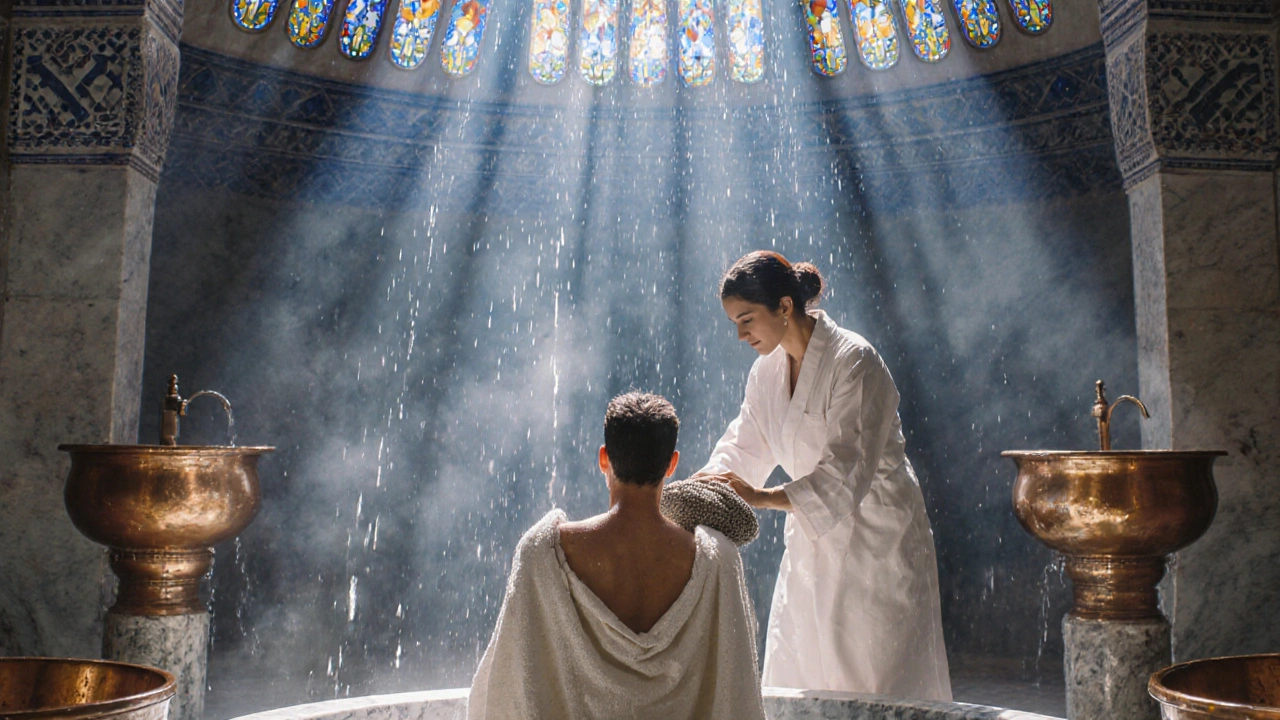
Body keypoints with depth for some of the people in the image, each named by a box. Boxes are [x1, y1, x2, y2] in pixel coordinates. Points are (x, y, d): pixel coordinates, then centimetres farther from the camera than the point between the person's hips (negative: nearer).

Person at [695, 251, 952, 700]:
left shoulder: (853, 361, -20)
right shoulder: (767, 369, 3)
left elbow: (846, 469, -26)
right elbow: (745, 444, 12)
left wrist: (763, 497, -33)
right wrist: (704, 481, -7)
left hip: (873, 540, -7)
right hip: (812, 542, 7)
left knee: (869, 684, 1)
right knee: (793, 679, 11)